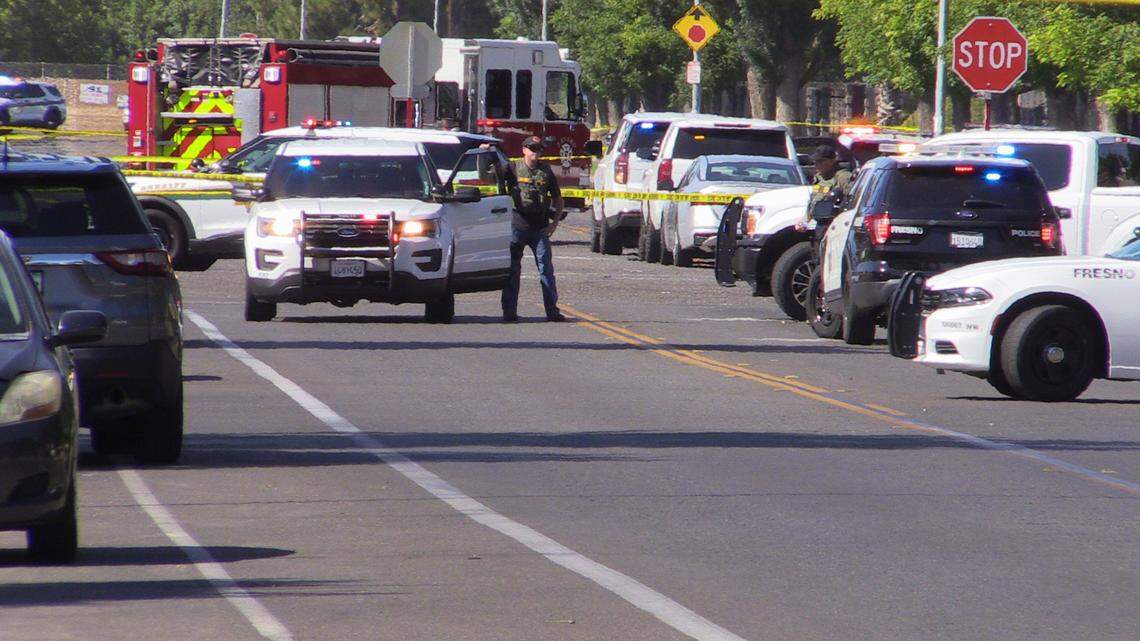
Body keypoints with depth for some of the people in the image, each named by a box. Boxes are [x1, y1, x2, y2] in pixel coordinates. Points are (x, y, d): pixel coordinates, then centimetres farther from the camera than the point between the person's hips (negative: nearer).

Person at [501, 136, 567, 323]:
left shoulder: (546, 172, 10)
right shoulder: (514, 170, 2)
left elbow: (557, 199, 17)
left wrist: (555, 222, 6)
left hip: (540, 229, 2)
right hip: (517, 227, -2)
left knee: (546, 268, 0)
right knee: (512, 270, 1)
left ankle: (552, 311, 2)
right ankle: (509, 312, 5)